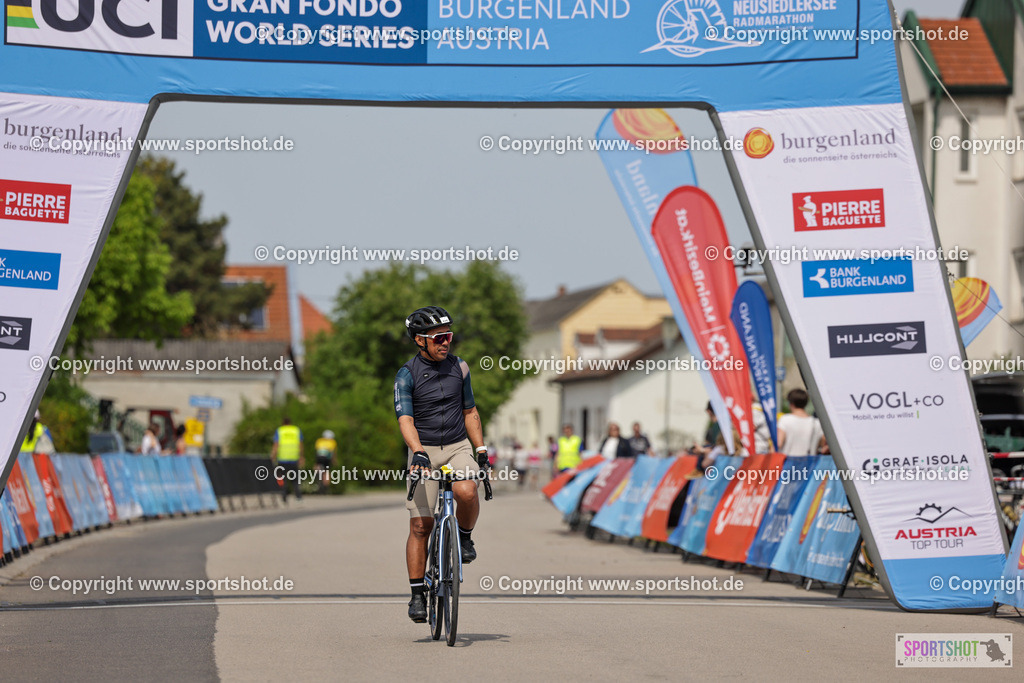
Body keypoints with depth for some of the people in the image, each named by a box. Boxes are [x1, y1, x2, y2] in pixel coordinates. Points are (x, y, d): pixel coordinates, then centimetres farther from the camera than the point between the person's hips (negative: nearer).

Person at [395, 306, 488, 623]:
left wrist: (481, 450, 7)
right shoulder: (407, 375, -9)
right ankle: (417, 594, 3)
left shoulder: (458, 368, 4)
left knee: (467, 492, -30)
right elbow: (405, 420, -20)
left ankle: (465, 537, 0)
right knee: (420, 526, -5)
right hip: (424, 453, -2)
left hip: (458, 448, 2)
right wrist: (418, 452, -36)